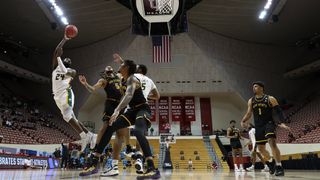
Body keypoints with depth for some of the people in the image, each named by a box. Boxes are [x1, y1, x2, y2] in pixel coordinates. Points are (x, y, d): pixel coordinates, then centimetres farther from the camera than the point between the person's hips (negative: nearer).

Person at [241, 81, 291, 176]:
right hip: (258, 126, 5)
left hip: (269, 123, -5)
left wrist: (282, 123, -23)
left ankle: (279, 167, -11)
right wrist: (243, 121, -5)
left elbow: (279, 111, -8)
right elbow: (249, 113, 13)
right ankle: (270, 162, 39)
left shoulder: (270, 99, -6)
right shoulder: (251, 101, 6)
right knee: (261, 148, 12)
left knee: (272, 143, -23)